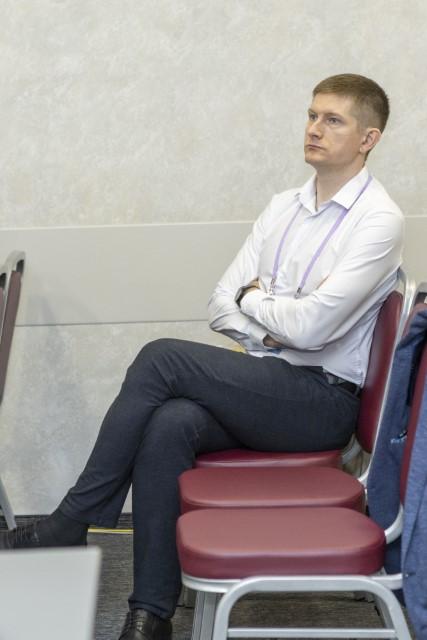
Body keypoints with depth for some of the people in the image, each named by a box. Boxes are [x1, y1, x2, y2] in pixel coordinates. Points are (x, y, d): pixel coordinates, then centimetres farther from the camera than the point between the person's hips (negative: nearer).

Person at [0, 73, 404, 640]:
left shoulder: (378, 221, -9)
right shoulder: (284, 208, 15)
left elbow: (312, 324, -19)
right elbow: (221, 305, 14)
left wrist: (254, 300, -1)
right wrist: (270, 326, -6)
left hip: (323, 400, -6)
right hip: (263, 385, 6)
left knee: (161, 358, -22)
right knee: (169, 423, -26)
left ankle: (71, 524, -13)